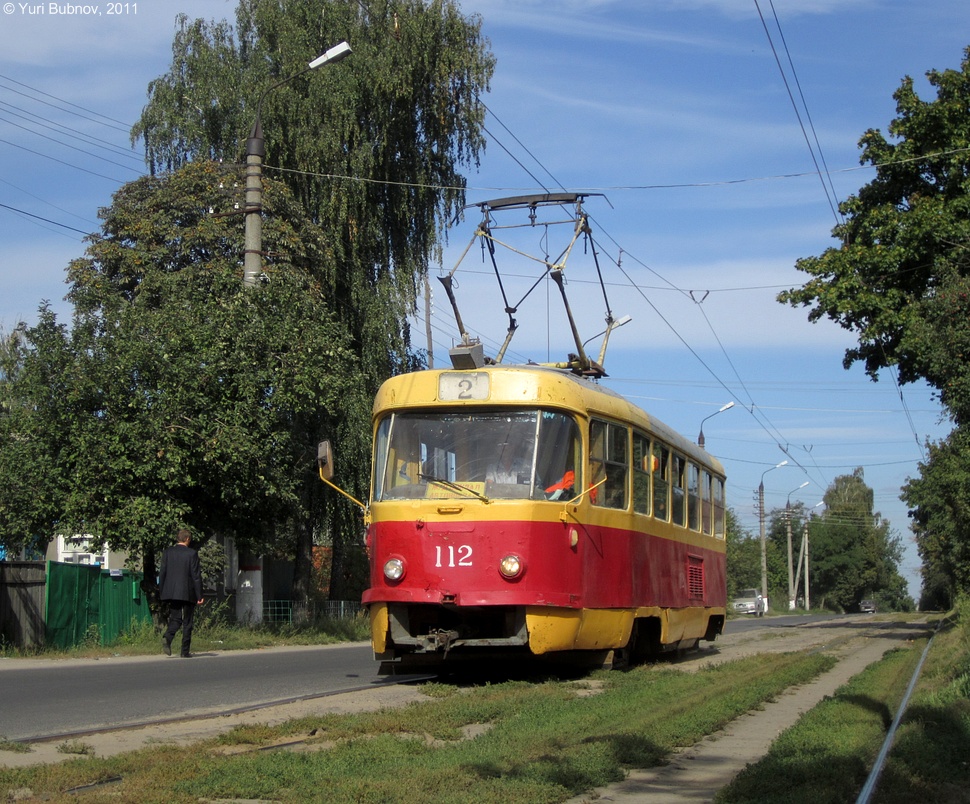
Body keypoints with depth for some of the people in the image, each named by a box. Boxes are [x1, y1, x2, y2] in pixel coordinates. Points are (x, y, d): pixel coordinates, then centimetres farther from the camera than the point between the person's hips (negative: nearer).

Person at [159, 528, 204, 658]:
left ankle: (167, 638, -18)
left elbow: (162, 573, 5)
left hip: (171, 592, 3)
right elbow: (196, 575, -7)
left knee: (175, 619, 10)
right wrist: (199, 596, -3)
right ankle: (185, 651, 5)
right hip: (187, 592, -3)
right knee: (187, 622, 6)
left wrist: (161, 593, 12)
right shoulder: (192, 553, -7)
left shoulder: (167, 552, 4)